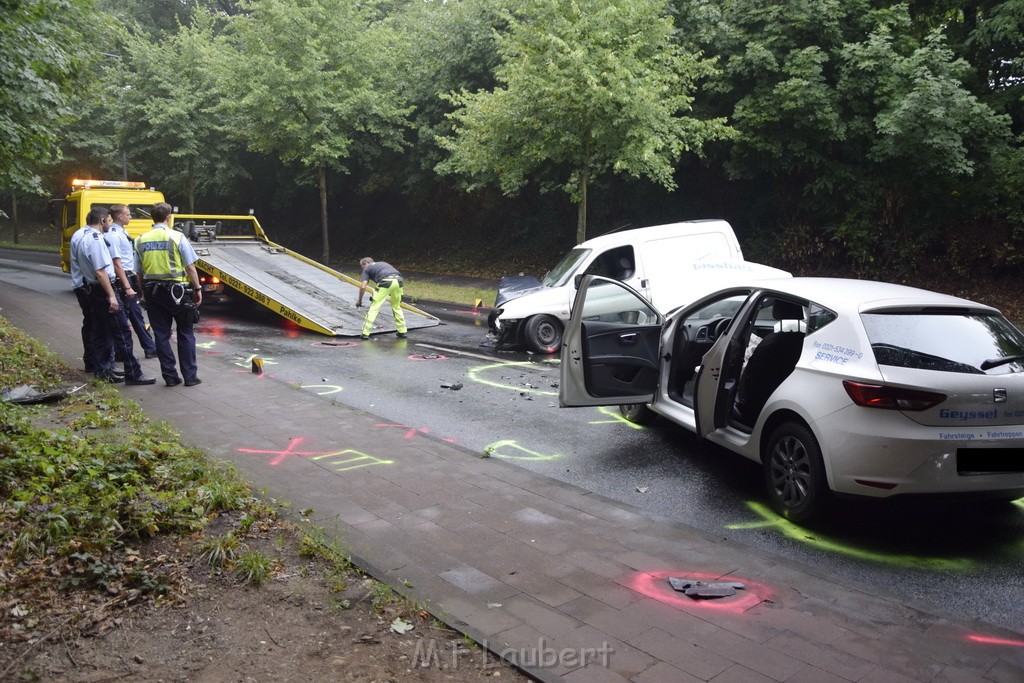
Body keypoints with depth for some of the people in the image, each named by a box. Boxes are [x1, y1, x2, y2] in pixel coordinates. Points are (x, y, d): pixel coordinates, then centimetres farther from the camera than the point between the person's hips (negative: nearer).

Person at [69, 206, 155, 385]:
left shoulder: (78, 234, 8)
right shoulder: (95, 239, -21)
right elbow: (100, 271, -25)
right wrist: (112, 296, -25)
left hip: (89, 289, 10)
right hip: (101, 290, -10)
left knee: (100, 331, 16)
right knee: (122, 331, -6)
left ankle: (102, 371, 21)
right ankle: (133, 373, -4)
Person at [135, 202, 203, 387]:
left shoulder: (141, 240, 4)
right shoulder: (177, 237, -8)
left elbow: (138, 272, 7)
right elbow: (190, 267, -8)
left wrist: (144, 292, 17)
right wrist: (197, 289, 0)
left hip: (152, 291, 4)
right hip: (176, 290, -3)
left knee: (161, 334, 9)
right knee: (185, 334, 6)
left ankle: (170, 376, 12)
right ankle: (190, 375, 7)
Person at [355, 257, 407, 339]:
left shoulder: (367, 269, 21)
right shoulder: (382, 263, 37)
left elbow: (363, 287, 9)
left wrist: (359, 300, 23)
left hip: (386, 282, -5)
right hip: (398, 280, 5)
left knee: (374, 307, 4)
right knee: (397, 307, 24)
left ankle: (365, 333, 4)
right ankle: (402, 331, 26)